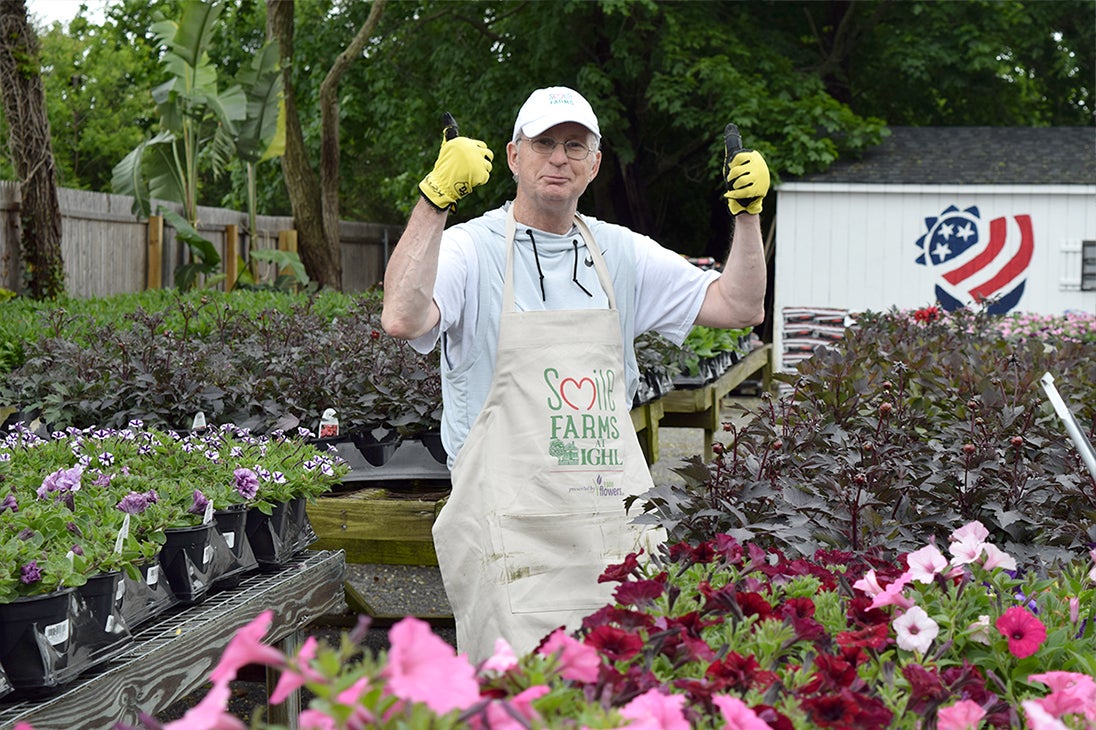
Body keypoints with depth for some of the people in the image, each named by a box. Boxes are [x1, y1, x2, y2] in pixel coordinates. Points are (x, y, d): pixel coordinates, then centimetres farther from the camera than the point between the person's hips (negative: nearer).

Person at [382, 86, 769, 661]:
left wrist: (747, 212, 2)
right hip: (514, 536, -5)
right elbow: (402, 320, -23)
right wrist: (436, 197, -26)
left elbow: (739, 307, 13)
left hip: (620, 526, 5)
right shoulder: (472, 250, -2)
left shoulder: (621, 253, 14)